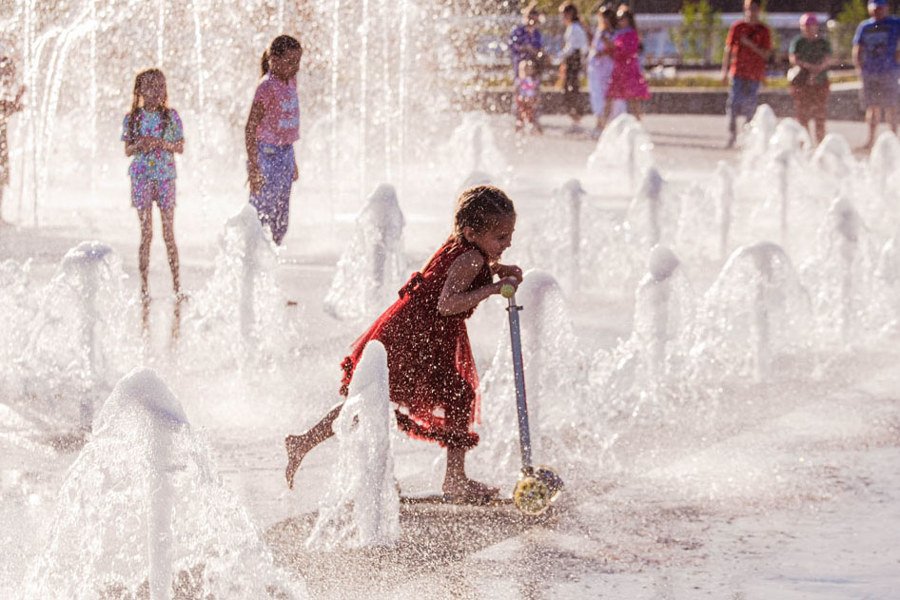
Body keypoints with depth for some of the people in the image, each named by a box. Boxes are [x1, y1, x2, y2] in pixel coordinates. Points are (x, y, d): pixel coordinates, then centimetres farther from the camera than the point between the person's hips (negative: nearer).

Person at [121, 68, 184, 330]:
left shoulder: (171, 117, 2)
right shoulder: (133, 118, 4)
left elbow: (181, 148, 3)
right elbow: (127, 150, 6)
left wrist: (161, 143, -14)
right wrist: (139, 143, -15)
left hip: (165, 176, 0)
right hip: (141, 176, 0)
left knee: (169, 233, 0)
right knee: (146, 234, 0)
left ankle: (176, 285, 6)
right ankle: (144, 286, 4)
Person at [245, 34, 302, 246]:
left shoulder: (291, 82, 9)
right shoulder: (267, 87, -15)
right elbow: (250, 129, -15)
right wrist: (254, 168, -20)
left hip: (285, 153, 8)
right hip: (266, 154, -8)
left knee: (280, 224, 10)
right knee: (263, 215, -7)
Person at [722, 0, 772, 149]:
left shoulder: (764, 31, 5)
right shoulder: (736, 27, 6)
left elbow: (766, 54, 0)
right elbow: (728, 50, 7)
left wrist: (750, 44, -12)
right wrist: (725, 70, 2)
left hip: (755, 75, 0)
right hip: (738, 72, 0)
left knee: (750, 107, 1)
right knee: (733, 104, -9)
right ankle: (732, 135, -4)